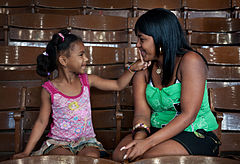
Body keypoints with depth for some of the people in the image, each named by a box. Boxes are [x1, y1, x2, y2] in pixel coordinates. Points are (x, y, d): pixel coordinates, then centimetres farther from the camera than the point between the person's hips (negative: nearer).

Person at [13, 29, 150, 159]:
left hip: (86, 139, 2)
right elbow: (42, 122, 1)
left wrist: (132, 69, -7)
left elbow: (118, 85, 8)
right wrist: (27, 152, -2)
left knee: (91, 156, -28)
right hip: (59, 142, -2)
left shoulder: (87, 80, 0)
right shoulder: (50, 89, -6)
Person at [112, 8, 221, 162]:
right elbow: (142, 113, -3)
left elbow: (188, 115, -20)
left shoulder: (190, 61, -15)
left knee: (147, 157, -28)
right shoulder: (143, 73, 4)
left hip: (196, 135, -4)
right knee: (120, 154, -19)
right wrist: (139, 138, -25)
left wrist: (148, 142, -25)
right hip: (158, 131, 5)